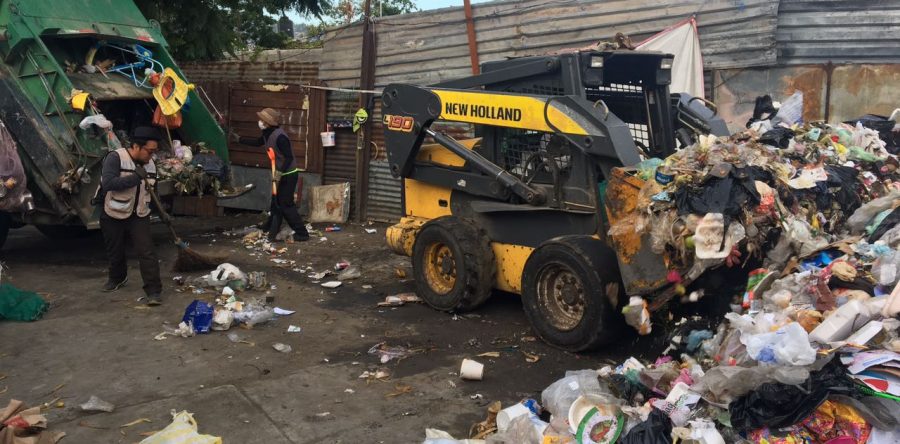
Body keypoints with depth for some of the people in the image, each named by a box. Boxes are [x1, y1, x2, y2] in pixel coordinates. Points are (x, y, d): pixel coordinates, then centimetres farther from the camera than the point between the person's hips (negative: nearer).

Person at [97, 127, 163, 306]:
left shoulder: (150, 164, 1)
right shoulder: (115, 158, -17)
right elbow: (107, 183, -30)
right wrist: (135, 177, -32)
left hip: (139, 217, 3)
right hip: (114, 216, -3)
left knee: (147, 252, -10)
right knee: (115, 252, 16)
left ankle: (154, 291, -8)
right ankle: (117, 278, 44)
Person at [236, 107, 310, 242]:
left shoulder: (279, 136, -24)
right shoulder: (268, 134, 5)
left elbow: (289, 157, -27)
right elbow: (257, 142, 25)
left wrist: (279, 172, -33)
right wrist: (239, 139, 25)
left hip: (288, 174, -10)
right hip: (281, 173, 10)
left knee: (285, 204, -6)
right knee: (276, 202, 18)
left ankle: (302, 233, 0)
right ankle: (272, 232, 32)